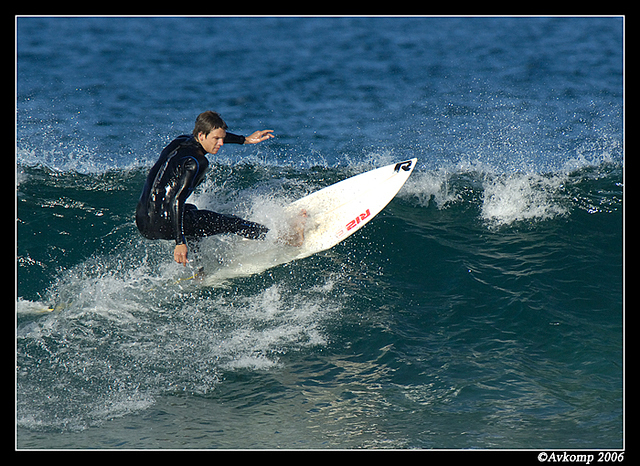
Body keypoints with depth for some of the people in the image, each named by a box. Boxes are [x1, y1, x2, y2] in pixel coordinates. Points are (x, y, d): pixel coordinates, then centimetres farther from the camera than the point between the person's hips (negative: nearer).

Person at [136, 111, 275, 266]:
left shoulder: (180, 142, 8)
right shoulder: (195, 163, -19)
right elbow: (177, 201, -27)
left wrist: (245, 140, 33)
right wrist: (180, 242, -32)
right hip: (161, 224, -10)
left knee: (192, 210, 41)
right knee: (230, 223, 0)